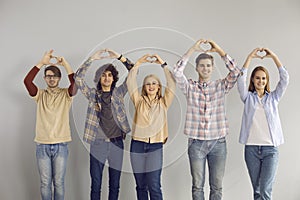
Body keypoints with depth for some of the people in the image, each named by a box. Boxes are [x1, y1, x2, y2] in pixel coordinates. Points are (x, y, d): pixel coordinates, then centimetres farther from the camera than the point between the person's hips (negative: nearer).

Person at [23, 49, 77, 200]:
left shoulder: (66, 94, 4)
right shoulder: (40, 95, 7)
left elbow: (75, 82, -16)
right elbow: (27, 81, -10)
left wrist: (64, 63, -17)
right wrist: (41, 62, -14)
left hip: (61, 145, -1)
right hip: (42, 145, 1)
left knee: (59, 182, 7)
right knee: (45, 182, 8)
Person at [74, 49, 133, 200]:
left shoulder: (119, 92, 8)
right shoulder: (92, 94, 5)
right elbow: (78, 78, -6)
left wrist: (119, 57, -7)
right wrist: (92, 59, -11)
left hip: (116, 142, 1)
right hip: (98, 143, -1)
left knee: (115, 183, 9)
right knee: (96, 183, 4)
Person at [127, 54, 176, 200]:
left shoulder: (163, 103, 9)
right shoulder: (139, 101, 11)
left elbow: (171, 85, -2)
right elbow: (130, 82, 2)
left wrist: (163, 64, -3)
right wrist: (139, 63, -1)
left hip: (155, 146, -1)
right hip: (137, 145, 2)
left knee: (154, 186, -7)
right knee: (141, 185, 8)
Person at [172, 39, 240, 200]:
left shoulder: (221, 86, 6)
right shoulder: (190, 87, 3)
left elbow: (235, 72, -8)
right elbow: (177, 72, -13)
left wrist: (219, 50, -9)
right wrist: (193, 49, -13)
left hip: (218, 142, 1)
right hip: (196, 142, -1)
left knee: (217, 186, 9)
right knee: (197, 185, 8)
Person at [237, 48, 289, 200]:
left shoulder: (273, 97, 10)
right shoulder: (248, 97, 9)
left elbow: (285, 78, -2)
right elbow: (241, 79, -7)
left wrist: (273, 56, -7)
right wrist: (250, 57, -12)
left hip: (270, 148, -1)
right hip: (251, 148, 1)